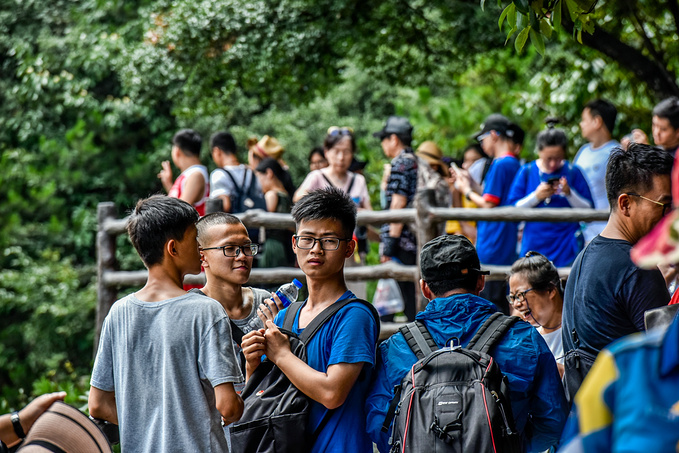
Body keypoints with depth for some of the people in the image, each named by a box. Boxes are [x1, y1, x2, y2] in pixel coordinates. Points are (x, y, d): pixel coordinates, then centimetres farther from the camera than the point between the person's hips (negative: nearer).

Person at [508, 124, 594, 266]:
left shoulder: (573, 172, 3)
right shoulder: (527, 172, 6)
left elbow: (589, 210, 0)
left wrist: (569, 193, -14)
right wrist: (536, 197, -11)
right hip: (534, 246, 1)